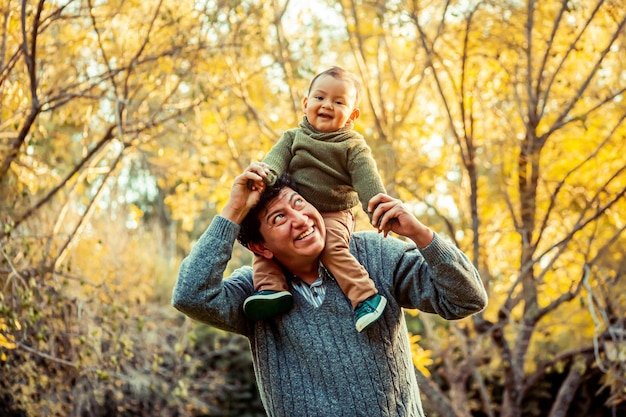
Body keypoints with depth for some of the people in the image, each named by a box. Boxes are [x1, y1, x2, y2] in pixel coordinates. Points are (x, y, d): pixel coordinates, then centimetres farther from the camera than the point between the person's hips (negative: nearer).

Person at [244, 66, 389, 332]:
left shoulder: (352, 147, 1)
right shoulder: (293, 138, 11)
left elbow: (367, 180, -10)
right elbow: (277, 158, -6)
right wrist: (266, 173, -31)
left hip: (335, 214, -4)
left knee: (332, 247, -30)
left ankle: (365, 296, -25)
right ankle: (272, 287, -18)